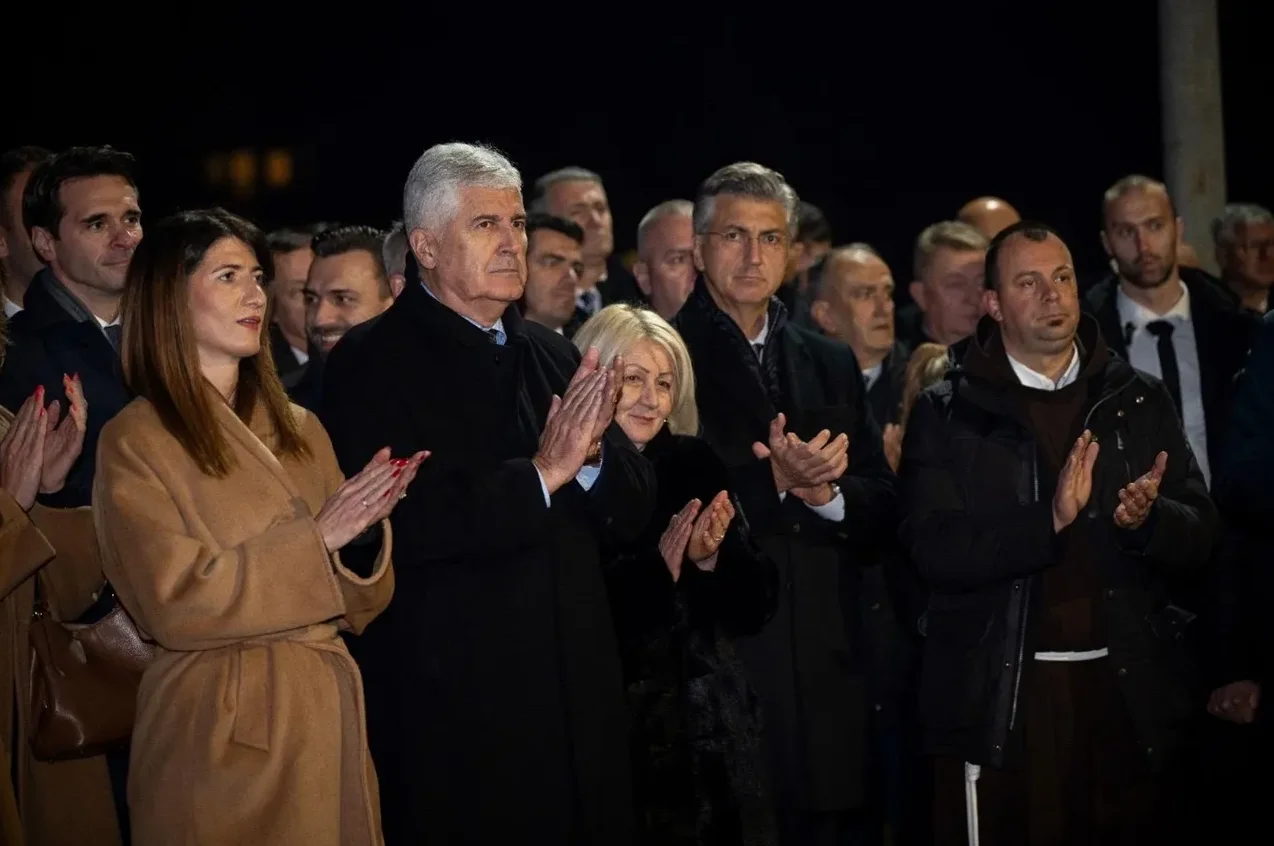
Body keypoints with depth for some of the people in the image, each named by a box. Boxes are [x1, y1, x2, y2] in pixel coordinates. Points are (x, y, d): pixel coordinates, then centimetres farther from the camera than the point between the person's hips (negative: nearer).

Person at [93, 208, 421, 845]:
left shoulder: (299, 430, 12)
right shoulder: (136, 442, -6)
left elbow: (358, 606, 10)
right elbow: (178, 600, -15)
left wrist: (363, 533, -11)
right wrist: (314, 539, -16)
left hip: (326, 718, 6)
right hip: (222, 736, -5)